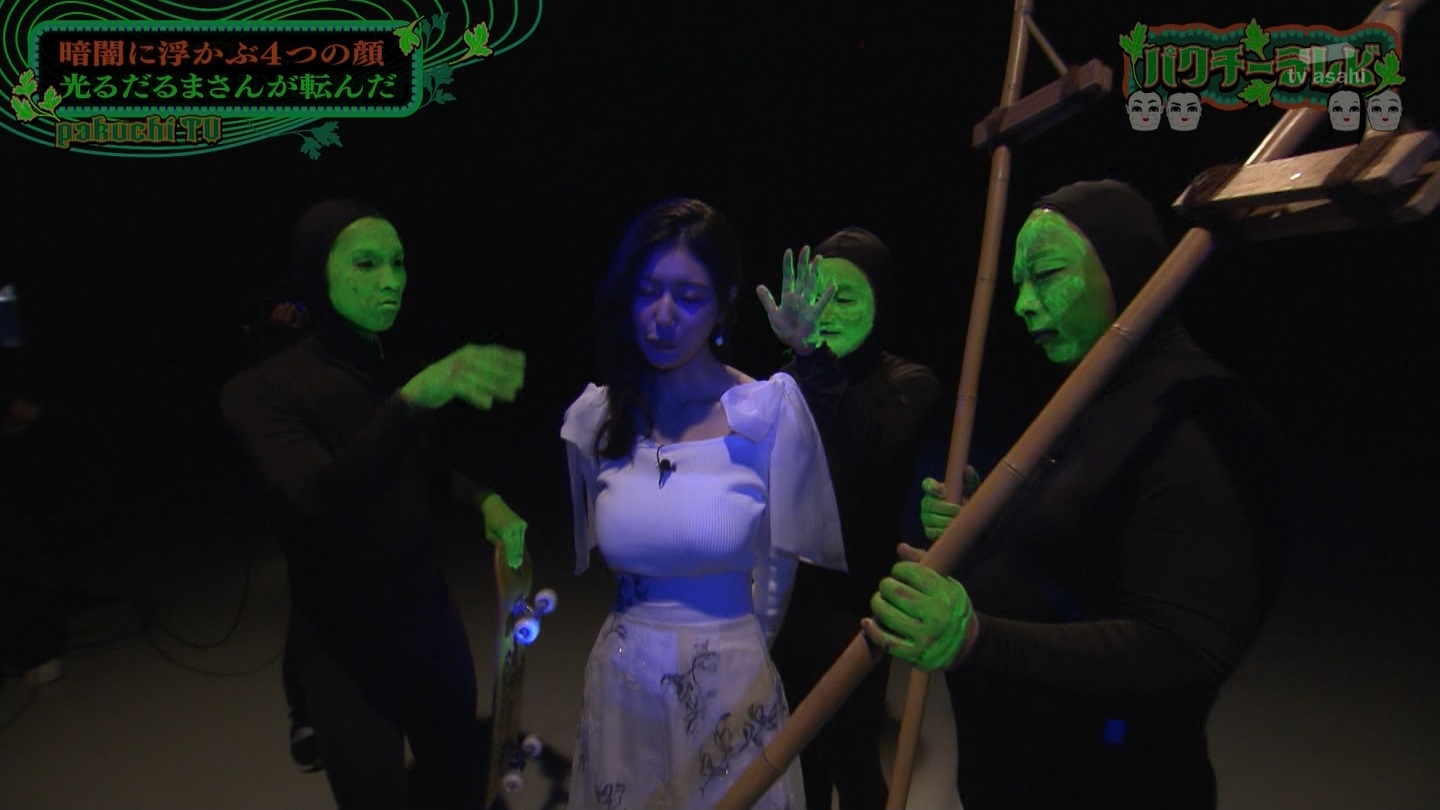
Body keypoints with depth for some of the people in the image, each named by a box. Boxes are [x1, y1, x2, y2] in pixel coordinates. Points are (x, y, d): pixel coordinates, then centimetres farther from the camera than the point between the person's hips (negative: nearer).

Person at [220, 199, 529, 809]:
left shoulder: (402, 371, 0)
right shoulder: (261, 390, -17)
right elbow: (326, 495, -35)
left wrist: (487, 501, -3)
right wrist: (417, 397, -50)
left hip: (430, 617, 5)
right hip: (345, 646, -5)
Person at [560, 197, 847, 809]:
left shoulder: (770, 409, -14)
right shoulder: (596, 415, -4)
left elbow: (777, 574, -3)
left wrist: (724, 647, 6)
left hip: (730, 689, -3)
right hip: (620, 688, 3)